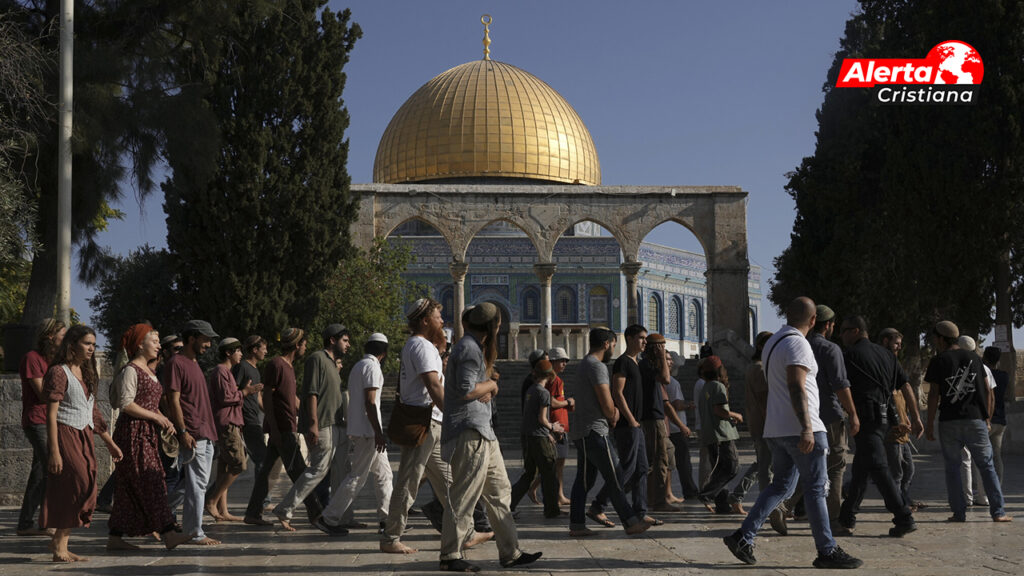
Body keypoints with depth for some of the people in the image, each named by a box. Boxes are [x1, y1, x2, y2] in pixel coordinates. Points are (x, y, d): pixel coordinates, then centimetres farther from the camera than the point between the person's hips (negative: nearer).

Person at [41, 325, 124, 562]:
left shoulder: (86, 374, 16)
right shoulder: (59, 373, -9)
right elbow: (51, 415, -13)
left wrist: (110, 443, 22)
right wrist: (54, 451, -19)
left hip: (85, 438, 8)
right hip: (65, 435, -8)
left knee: (80, 492, 5)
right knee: (81, 488, -14)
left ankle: (61, 546, 10)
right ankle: (58, 544, -4)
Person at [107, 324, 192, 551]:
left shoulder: (149, 371, 19)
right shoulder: (130, 370, -10)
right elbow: (126, 404, -18)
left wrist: (164, 420, 8)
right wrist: (156, 417, -15)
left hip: (147, 435, 9)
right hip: (133, 433, -9)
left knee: (130, 488, 9)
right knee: (150, 484, -11)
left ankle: (115, 537, 12)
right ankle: (167, 534, -13)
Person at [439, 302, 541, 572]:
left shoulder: (474, 347, 20)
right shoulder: (469, 348, -13)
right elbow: (466, 390, -22)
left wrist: (486, 390, 3)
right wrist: (491, 385, -6)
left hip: (482, 432, 11)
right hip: (469, 431, -11)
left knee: (499, 493, 12)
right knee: (463, 496, -6)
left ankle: (510, 552, 17)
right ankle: (450, 556, 0)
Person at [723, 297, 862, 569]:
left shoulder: (771, 342, 16)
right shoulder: (797, 344, -13)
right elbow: (796, 387, -23)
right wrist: (806, 427, -28)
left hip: (777, 429, 9)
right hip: (799, 429, -9)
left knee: (780, 486, 12)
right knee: (815, 488, -2)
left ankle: (743, 536, 5)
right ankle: (827, 551, 3)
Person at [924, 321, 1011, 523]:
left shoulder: (938, 361, -2)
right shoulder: (974, 357, 10)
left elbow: (934, 394, -6)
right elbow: (986, 389, 10)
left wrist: (930, 423, -1)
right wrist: (986, 417, 18)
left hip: (949, 421, -2)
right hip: (975, 419, 2)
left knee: (952, 468, 6)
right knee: (986, 465, 6)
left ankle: (959, 512, 4)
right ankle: (998, 511, 0)